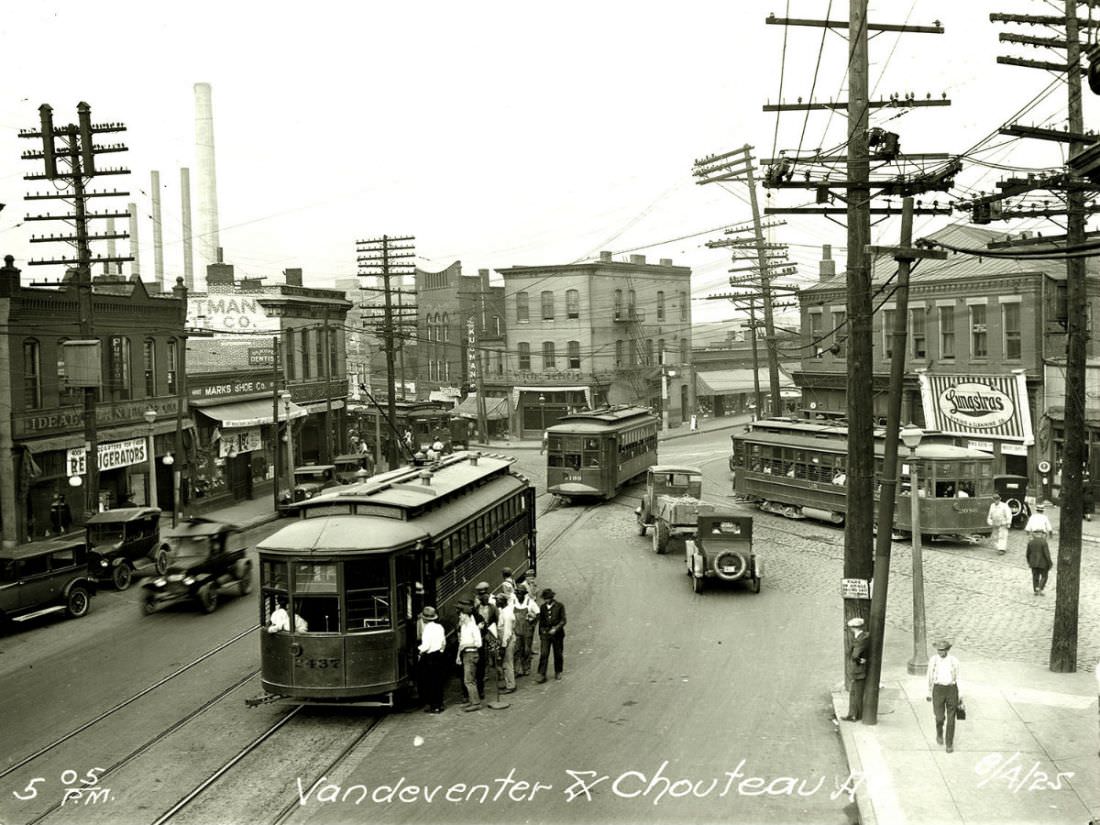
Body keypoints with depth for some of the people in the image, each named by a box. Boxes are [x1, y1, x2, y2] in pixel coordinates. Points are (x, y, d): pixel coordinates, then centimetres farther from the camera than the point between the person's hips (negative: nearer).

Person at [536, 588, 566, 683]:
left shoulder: (560, 606, -3)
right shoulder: (542, 607, 7)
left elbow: (563, 620, -7)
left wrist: (555, 629, -19)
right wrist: (541, 632, 14)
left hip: (557, 634, -2)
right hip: (545, 634, 2)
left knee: (558, 654, 9)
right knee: (543, 654, -7)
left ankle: (558, 672, 27)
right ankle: (542, 675, -7)